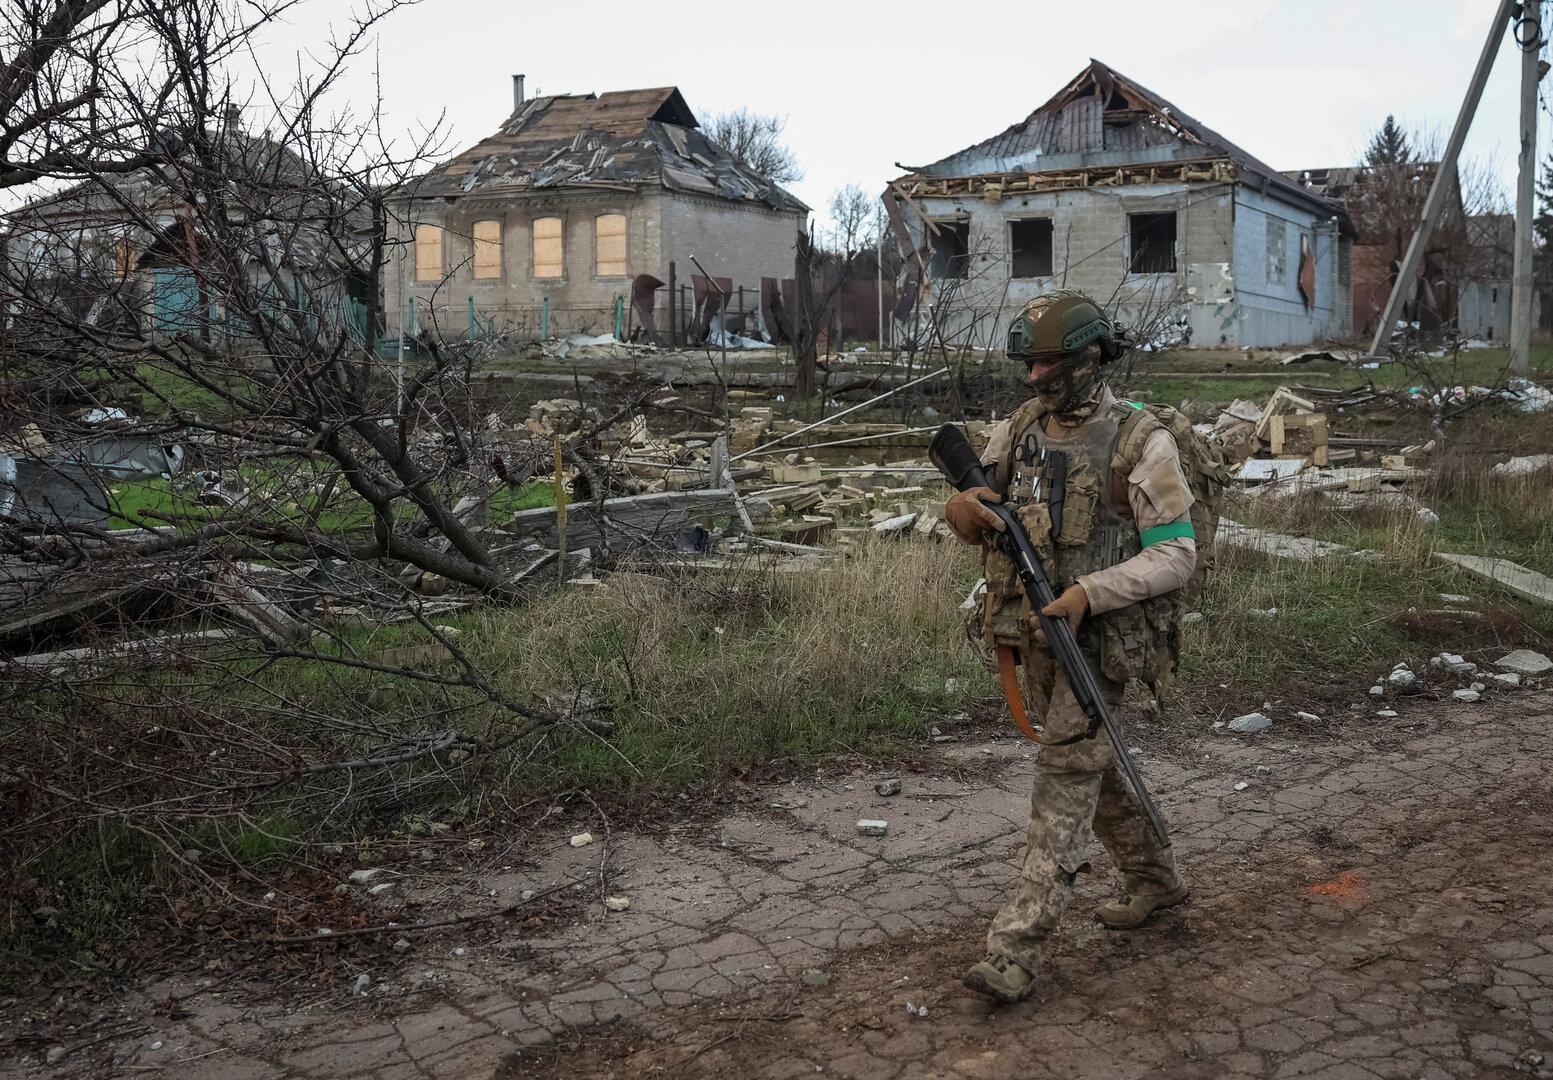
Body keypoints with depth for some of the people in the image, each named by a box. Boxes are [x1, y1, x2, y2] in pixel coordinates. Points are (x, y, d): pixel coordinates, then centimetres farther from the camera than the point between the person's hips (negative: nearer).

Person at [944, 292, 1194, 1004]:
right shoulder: (1021, 428, 5)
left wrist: (1089, 592, -26)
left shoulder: (1141, 442, -13)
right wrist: (965, 511, -13)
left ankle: (1015, 951, -7)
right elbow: (977, 509, 12)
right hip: (1032, 633, 7)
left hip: (1099, 637, -7)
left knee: (1065, 781, -8)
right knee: (1088, 765, 19)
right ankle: (1154, 878, 41)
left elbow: (1176, 555, -14)